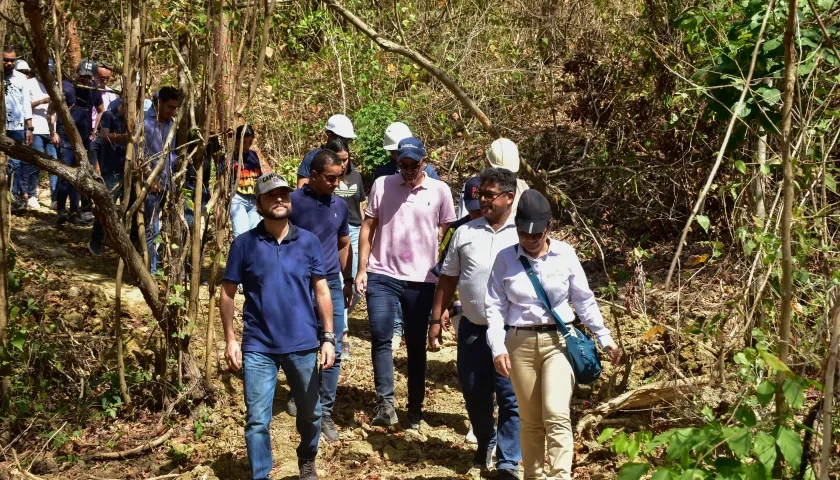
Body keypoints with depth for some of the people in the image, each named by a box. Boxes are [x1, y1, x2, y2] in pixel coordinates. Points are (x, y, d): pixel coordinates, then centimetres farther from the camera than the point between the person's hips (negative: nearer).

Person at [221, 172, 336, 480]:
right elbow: (227, 294, 2)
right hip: (258, 347, -1)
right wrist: (230, 340, -3)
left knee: (311, 413, 16)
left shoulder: (309, 242, 0)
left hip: (303, 345, 2)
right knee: (257, 420, 2)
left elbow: (322, 292, 3)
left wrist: (328, 338, -2)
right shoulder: (244, 244, -4)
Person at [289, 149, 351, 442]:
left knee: (333, 352, 1)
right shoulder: (294, 201, -8)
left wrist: (348, 280, 16)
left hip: (332, 285, 4)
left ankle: (325, 412, 9)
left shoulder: (340, 206, 6)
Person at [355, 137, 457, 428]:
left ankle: (415, 408, 18)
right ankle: (385, 402, -4)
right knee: (380, 338, -8)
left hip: (421, 280, 0)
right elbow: (367, 227, 3)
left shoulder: (440, 191, -1)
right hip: (382, 276, 0)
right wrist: (362, 269, -2)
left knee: (416, 344, 9)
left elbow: (448, 235, 6)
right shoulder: (382, 185, 0)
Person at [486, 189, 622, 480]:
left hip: (559, 340, -1)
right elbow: (495, 306, 1)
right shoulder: (505, 258, -1)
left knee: (557, 415, -14)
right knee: (530, 419, 9)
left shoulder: (565, 254, -1)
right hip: (520, 343, 1)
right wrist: (498, 347, -10)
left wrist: (604, 339, 7)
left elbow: (584, 300, 6)